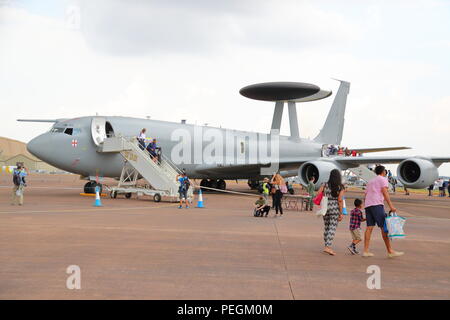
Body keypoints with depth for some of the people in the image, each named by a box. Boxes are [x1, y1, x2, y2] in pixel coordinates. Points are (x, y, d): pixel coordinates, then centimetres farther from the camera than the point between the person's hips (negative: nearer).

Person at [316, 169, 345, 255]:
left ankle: (327, 246, 21)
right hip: (335, 209, -3)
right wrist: (341, 213, -5)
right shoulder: (340, 187, -5)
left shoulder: (325, 185, 3)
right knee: (332, 228, -2)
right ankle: (328, 247, -11)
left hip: (325, 208, 4)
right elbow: (340, 200, -10)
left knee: (326, 227, 15)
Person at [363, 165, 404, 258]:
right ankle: (390, 251, -10)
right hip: (377, 204, -8)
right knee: (383, 227, -8)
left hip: (368, 205, 8)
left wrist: (367, 211, 27)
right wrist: (391, 206, -17)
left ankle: (366, 251, 0)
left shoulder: (370, 181, 29)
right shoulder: (383, 179, 6)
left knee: (369, 227, 5)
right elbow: (384, 192, -9)